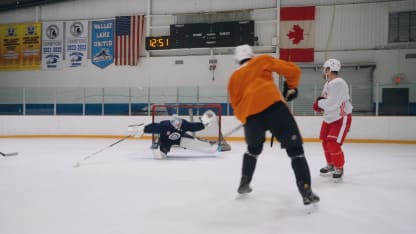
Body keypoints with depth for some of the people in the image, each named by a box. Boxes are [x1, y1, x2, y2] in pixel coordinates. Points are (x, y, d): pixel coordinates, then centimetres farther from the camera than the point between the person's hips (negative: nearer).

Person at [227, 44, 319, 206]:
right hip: (273, 106, -3)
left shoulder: (234, 78, 28)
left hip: (250, 115, 4)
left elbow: (236, 108, 22)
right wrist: (291, 87, 29)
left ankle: (244, 184, 36)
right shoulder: (263, 60, 21)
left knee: (253, 149, 30)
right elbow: (292, 70, 14)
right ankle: (307, 193, -3)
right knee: (295, 149, 3)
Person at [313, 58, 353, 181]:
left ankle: (339, 168, 8)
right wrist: (319, 104, -12)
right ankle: (330, 165, 35)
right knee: (325, 142, 15)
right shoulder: (328, 83, 8)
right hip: (329, 118, 10)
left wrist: (319, 102, -14)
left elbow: (331, 103, -31)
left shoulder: (338, 83, -24)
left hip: (342, 118, -10)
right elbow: (326, 101, 10)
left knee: (333, 145, -13)